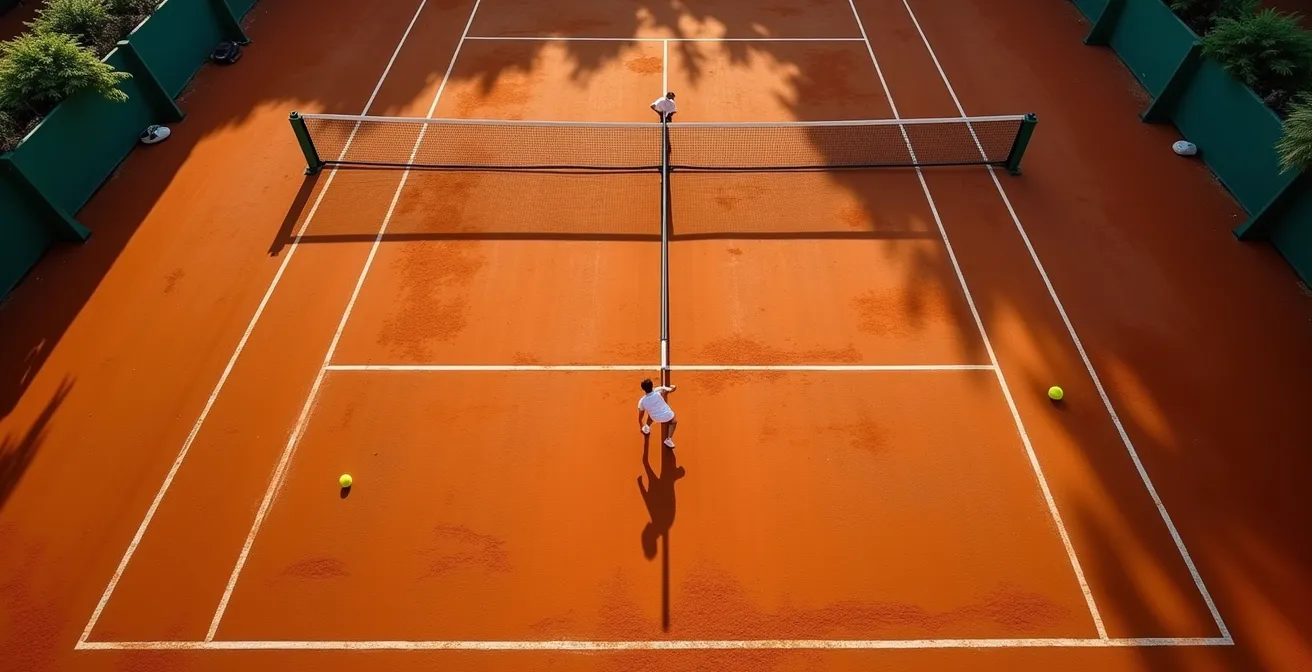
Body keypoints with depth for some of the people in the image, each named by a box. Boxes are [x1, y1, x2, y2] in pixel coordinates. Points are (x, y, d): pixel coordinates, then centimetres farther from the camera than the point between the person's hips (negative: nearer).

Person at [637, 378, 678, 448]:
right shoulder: (659, 391, -22)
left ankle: (646, 427, 33)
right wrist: (673, 386, 16)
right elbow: (673, 388, -10)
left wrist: (641, 427, 21)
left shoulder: (642, 401, -13)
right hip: (667, 416, -2)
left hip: (656, 418, 2)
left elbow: (640, 417, 3)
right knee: (674, 421, 31)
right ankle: (668, 439, 12)